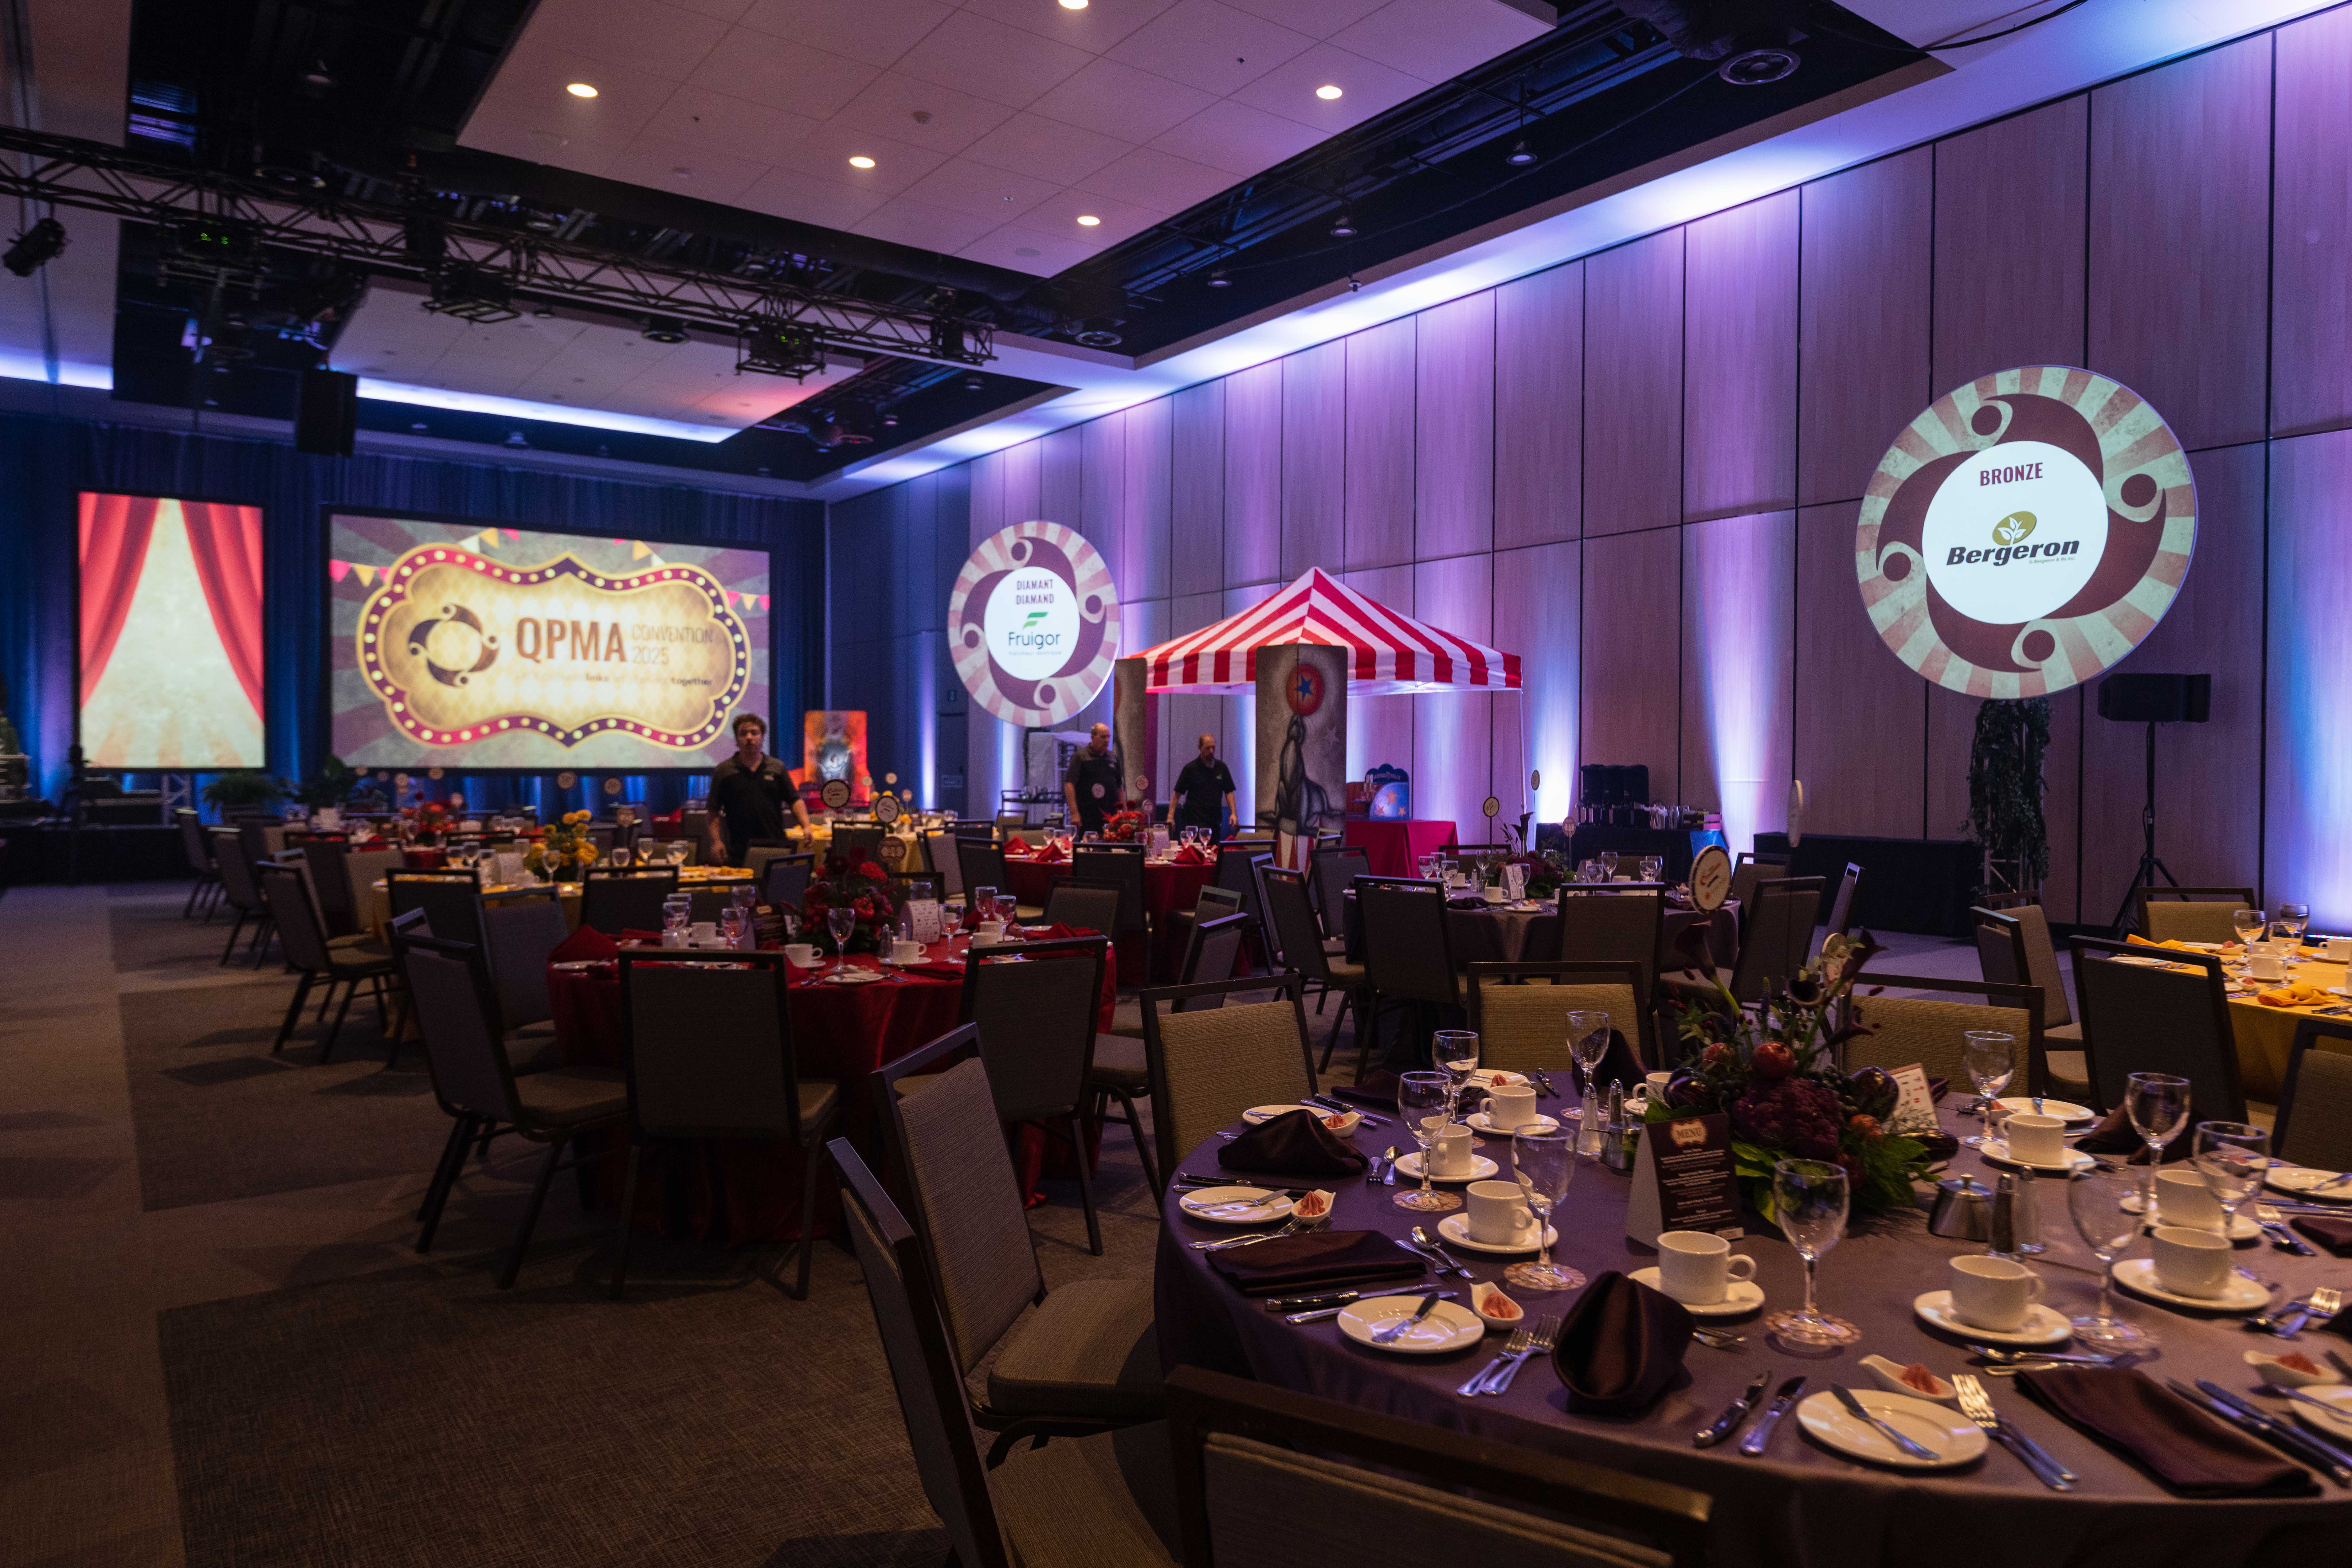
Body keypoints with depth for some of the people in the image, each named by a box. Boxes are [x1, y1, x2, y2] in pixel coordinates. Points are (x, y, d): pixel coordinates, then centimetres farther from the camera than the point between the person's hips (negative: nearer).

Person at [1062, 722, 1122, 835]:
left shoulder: (1114, 758, 15)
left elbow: (1119, 786, 21)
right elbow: (1069, 784, -10)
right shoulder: (1081, 757, -2)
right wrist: (1074, 813, -18)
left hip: (1111, 817, 5)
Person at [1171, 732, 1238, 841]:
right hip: (1195, 820, -4)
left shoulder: (1222, 768, 9)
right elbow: (1178, 794, -1)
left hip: (1215, 821, 4)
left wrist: (1233, 813, -1)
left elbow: (1229, 792, 12)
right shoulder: (1191, 768, -2)